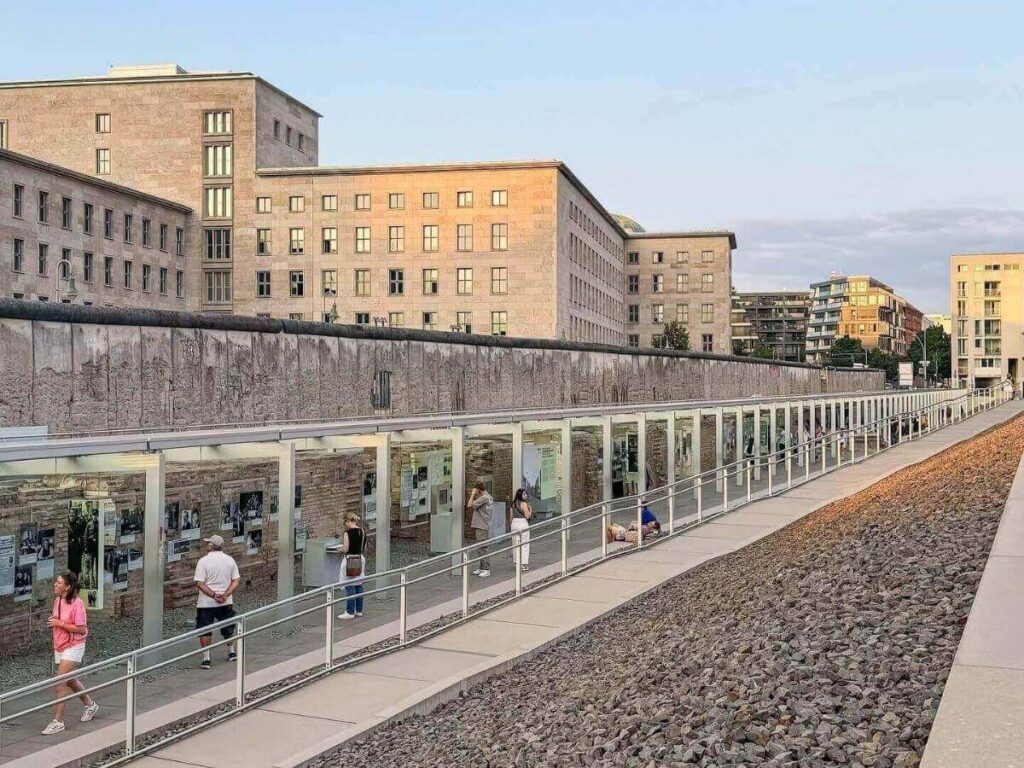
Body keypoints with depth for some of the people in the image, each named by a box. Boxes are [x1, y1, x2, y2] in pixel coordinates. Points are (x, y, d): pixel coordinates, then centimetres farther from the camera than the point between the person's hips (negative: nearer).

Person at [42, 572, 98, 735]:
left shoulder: (77, 604, -20)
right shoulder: (57, 600, 4)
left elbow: (81, 629, -22)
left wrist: (59, 623, -24)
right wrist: (52, 621, 2)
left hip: (73, 647, -9)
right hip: (59, 647, 9)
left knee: (60, 684, -11)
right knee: (70, 680, 21)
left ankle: (58, 721, -3)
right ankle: (90, 705, 41)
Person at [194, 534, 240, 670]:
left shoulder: (203, 561, -11)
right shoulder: (230, 560, 1)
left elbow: (200, 583, -16)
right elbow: (236, 581, -3)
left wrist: (214, 595, -16)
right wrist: (225, 595, -11)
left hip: (206, 603, -4)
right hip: (226, 603, 4)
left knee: (204, 631, 5)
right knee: (228, 628, 21)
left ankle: (206, 659, 2)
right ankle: (231, 652, 35)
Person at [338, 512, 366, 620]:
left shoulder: (348, 533, -15)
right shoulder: (363, 532, 7)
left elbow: (345, 549, -17)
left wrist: (341, 547, 3)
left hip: (350, 560, -7)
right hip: (360, 559, 7)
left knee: (350, 587, -2)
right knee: (359, 586, 13)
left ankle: (350, 612, 1)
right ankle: (359, 610, 20)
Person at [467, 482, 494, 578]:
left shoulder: (484, 498, -17)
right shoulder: (489, 497, 15)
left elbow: (469, 505, -19)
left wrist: (473, 494, -9)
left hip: (482, 527, -10)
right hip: (481, 526, 10)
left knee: (481, 548, -8)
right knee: (480, 548, 15)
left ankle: (487, 569, -5)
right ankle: (482, 567, 20)